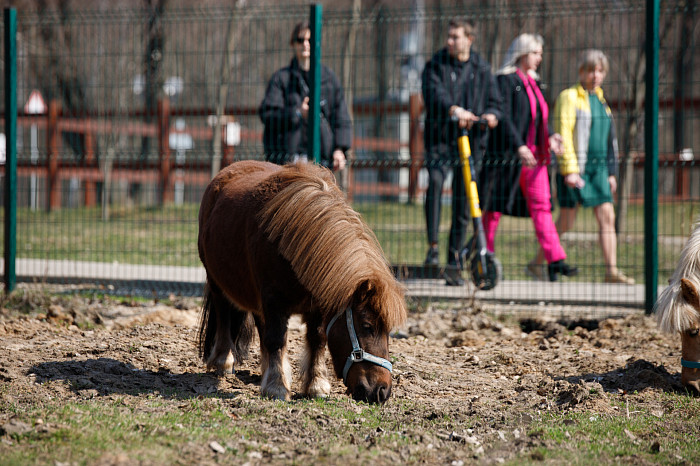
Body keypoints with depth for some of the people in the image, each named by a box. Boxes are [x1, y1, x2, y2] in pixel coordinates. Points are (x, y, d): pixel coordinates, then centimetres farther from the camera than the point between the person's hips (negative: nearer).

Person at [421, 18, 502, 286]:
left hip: (471, 142, 3)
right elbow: (433, 93, -15)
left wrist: (491, 114, -13)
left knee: (463, 205, 4)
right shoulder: (435, 66, 3)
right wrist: (453, 109, -34)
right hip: (440, 139, -3)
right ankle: (433, 246, -26)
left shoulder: (482, 69, 12)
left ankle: (454, 264, 14)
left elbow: (494, 101, 11)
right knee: (435, 180, -30)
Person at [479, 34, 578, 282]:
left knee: (541, 205, 0)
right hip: (507, 154, -7)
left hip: (533, 155, 8)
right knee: (494, 206, 0)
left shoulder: (532, 82, 18)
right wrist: (519, 146, -23)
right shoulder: (505, 80, -7)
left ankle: (555, 260, -5)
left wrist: (550, 136, 2)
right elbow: (503, 117, -16)